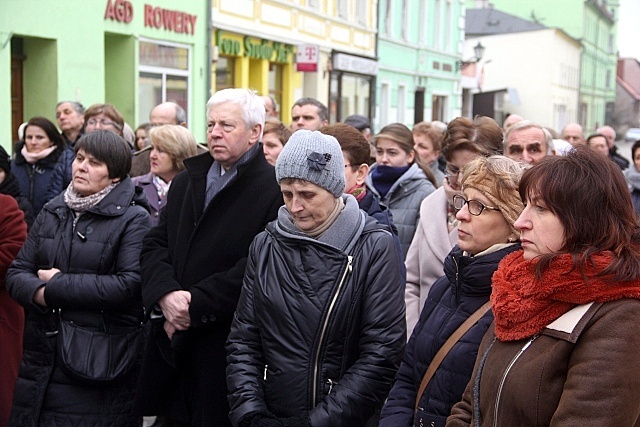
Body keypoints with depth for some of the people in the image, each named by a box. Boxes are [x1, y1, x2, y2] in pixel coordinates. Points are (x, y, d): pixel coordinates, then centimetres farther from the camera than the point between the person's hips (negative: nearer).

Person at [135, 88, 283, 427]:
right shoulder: (185, 182, 15)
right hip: (171, 335, 6)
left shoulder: (273, 189, -10)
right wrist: (166, 293, -10)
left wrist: (196, 304, -17)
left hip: (226, 344, -6)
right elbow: (154, 245, 9)